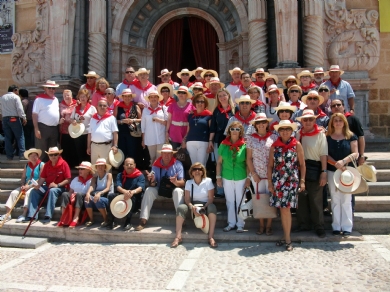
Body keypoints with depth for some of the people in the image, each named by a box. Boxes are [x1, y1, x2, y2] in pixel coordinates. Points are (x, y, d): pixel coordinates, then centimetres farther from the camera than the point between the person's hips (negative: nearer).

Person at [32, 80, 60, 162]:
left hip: (54, 128, 7)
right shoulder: (39, 98, -6)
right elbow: (34, 114, -11)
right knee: (41, 152, -2)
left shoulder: (56, 99, 15)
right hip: (43, 128, -7)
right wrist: (36, 129, -17)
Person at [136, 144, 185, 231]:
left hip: (173, 190, -2)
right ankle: (143, 221, -28)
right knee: (149, 190, -25)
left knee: (178, 191, -34)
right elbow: (153, 185, -7)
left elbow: (182, 183, -16)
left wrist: (176, 182, -40)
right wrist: (152, 181, -32)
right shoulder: (156, 165, -4)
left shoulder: (178, 164, -10)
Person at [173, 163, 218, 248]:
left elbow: (211, 198, -6)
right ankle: (178, 237, -31)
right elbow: (187, 199, -2)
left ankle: (211, 237, -37)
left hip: (205, 205, -2)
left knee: (212, 207, -34)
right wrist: (192, 207, -24)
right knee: (181, 208, -27)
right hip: (193, 205, 2)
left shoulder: (208, 181, -2)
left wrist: (204, 207, -24)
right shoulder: (189, 182, 4)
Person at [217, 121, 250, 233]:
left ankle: (240, 224, 20)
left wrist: (248, 178, -4)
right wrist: (218, 177, 0)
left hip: (241, 178, -2)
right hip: (227, 178, 2)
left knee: (240, 201, 8)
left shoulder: (244, 145, -7)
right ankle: (231, 223, 25)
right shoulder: (223, 145, -2)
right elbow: (219, 162, 3)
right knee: (230, 201, 12)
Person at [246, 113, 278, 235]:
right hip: (257, 174, 1)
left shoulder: (274, 137, -2)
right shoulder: (251, 138, 2)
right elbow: (249, 158, 3)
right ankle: (261, 225, 20)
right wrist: (253, 174, -4)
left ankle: (269, 225, 17)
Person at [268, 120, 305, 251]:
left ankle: (287, 239, 2)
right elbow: (270, 166, 8)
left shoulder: (297, 145, 1)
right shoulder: (274, 146, 6)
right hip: (277, 180, 3)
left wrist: (302, 181, -1)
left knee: (286, 208, -7)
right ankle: (285, 236, 18)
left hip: (291, 180, -2)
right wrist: (270, 183, 4)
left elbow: (302, 164, 4)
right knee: (282, 209, 5)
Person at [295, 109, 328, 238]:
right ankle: (304, 224, 24)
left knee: (316, 200, 1)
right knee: (301, 199, 11)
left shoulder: (320, 134, -4)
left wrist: (324, 172, -14)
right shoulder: (299, 134, 8)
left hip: (314, 170, -4)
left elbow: (323, 154, -8)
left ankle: (319, 227, 13)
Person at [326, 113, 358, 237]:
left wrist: (344, 161, -19)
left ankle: (347, 227, 6)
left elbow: (355, 153, -3)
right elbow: (325, 155, -1)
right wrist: (336, 164, -17)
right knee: (335, 199, 5)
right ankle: (336, 226, 11)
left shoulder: (351, 136, 4)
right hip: (332, 171, 1)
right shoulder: (327, 137, 6)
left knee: (346, 199, -1)